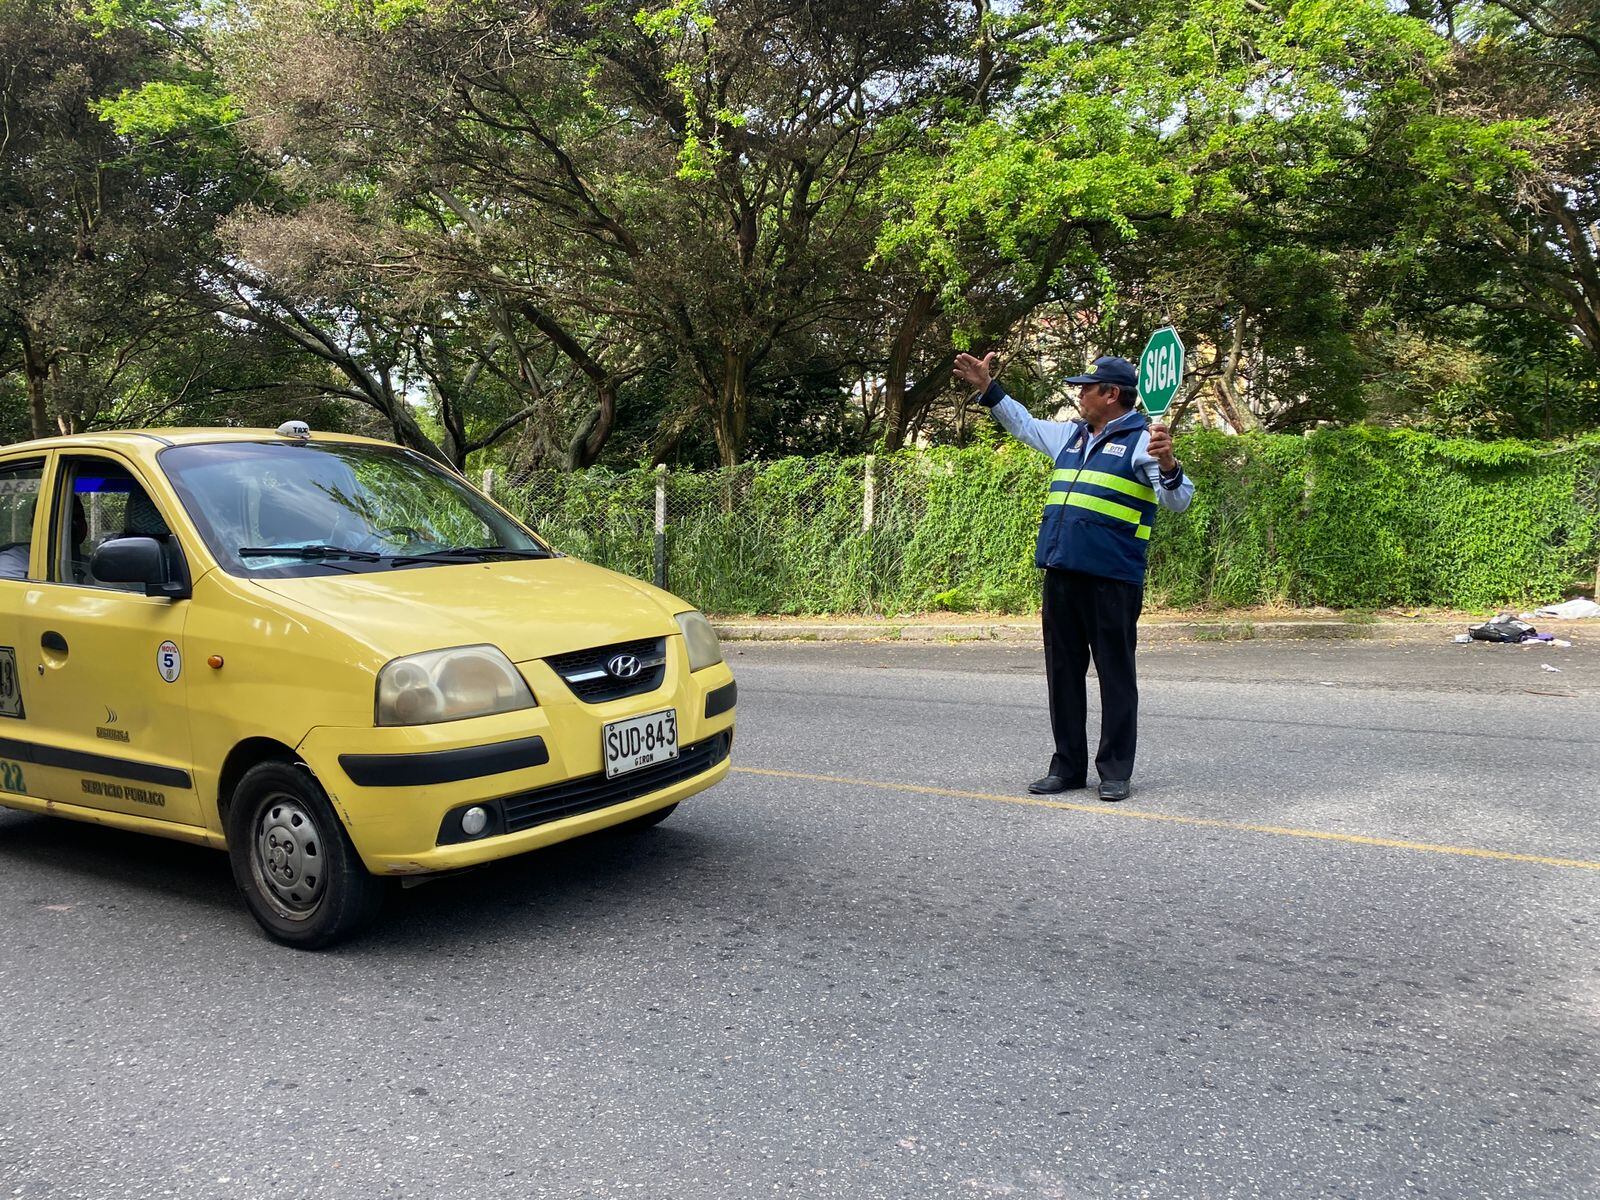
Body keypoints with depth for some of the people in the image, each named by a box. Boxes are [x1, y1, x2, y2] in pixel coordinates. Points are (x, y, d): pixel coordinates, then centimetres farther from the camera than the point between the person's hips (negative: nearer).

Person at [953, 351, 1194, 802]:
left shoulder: (1142, 439, -4)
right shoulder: (1070, 435, 18)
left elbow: (1178, 500, -13)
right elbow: (1024, 424, 35)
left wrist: (1168, 466, -33)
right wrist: (987, 389, 32)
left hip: (1112, 579, -8)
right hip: (1061, 575, 8)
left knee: (1115, 675, 1)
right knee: (1063, 672, 12)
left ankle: (1115, 773, 9)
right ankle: (1068, 766, 22)